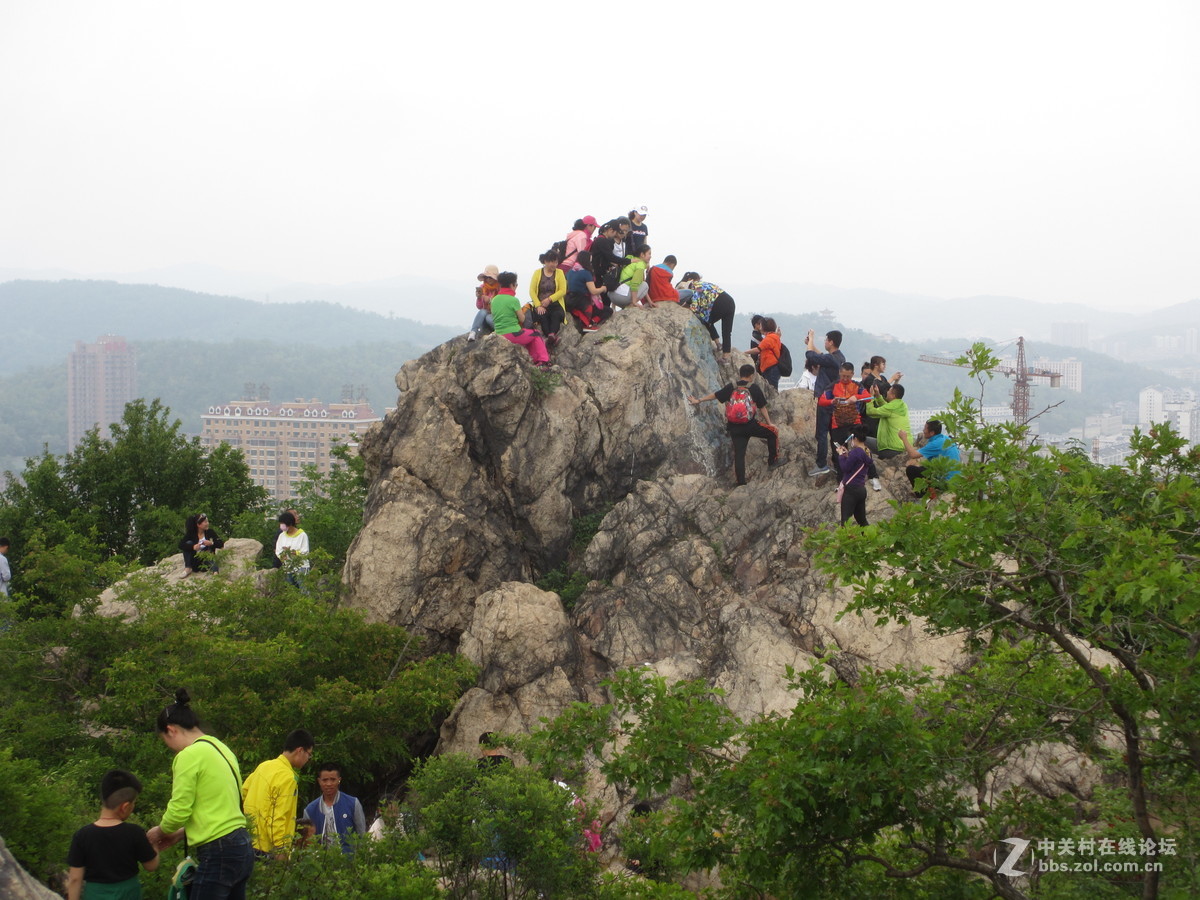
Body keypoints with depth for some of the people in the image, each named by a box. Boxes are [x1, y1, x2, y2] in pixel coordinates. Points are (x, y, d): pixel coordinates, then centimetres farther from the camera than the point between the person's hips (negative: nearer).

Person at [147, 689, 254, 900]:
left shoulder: (190, 755, -11)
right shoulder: (221, 748, 16)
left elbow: (179, 810, -12)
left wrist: (160, 832, 8)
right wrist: (179, 834, 21)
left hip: (218, 853, -9)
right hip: (241, 848, 9)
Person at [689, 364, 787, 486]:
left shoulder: (731, 388, 6)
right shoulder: (754, 388, 0)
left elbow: (715, 395, 15)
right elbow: (762, 407, 3)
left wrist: (698, 400, 28)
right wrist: (769, 423, 12)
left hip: (734, 428, 3)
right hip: (750, 425, -3)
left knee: (739, 454, 4)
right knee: (773, 432, 17)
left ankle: (741, 483, 3)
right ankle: (773, 461, 21)